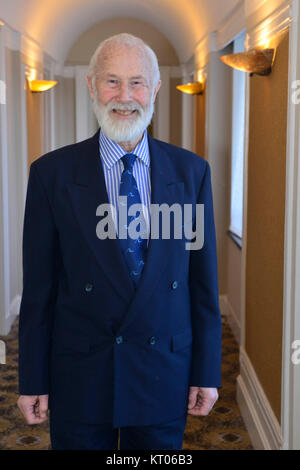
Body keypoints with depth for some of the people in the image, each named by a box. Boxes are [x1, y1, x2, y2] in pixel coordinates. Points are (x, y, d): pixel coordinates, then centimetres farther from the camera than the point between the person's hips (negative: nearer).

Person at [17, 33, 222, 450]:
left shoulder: (191, 171, -1)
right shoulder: (52, 173, -6)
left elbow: (204, 279, 1)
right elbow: (38, 287, -4)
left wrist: (207, 372, 2)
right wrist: (33, 380, -2)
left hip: (165, 377, 2)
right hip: (79, 378, -1)